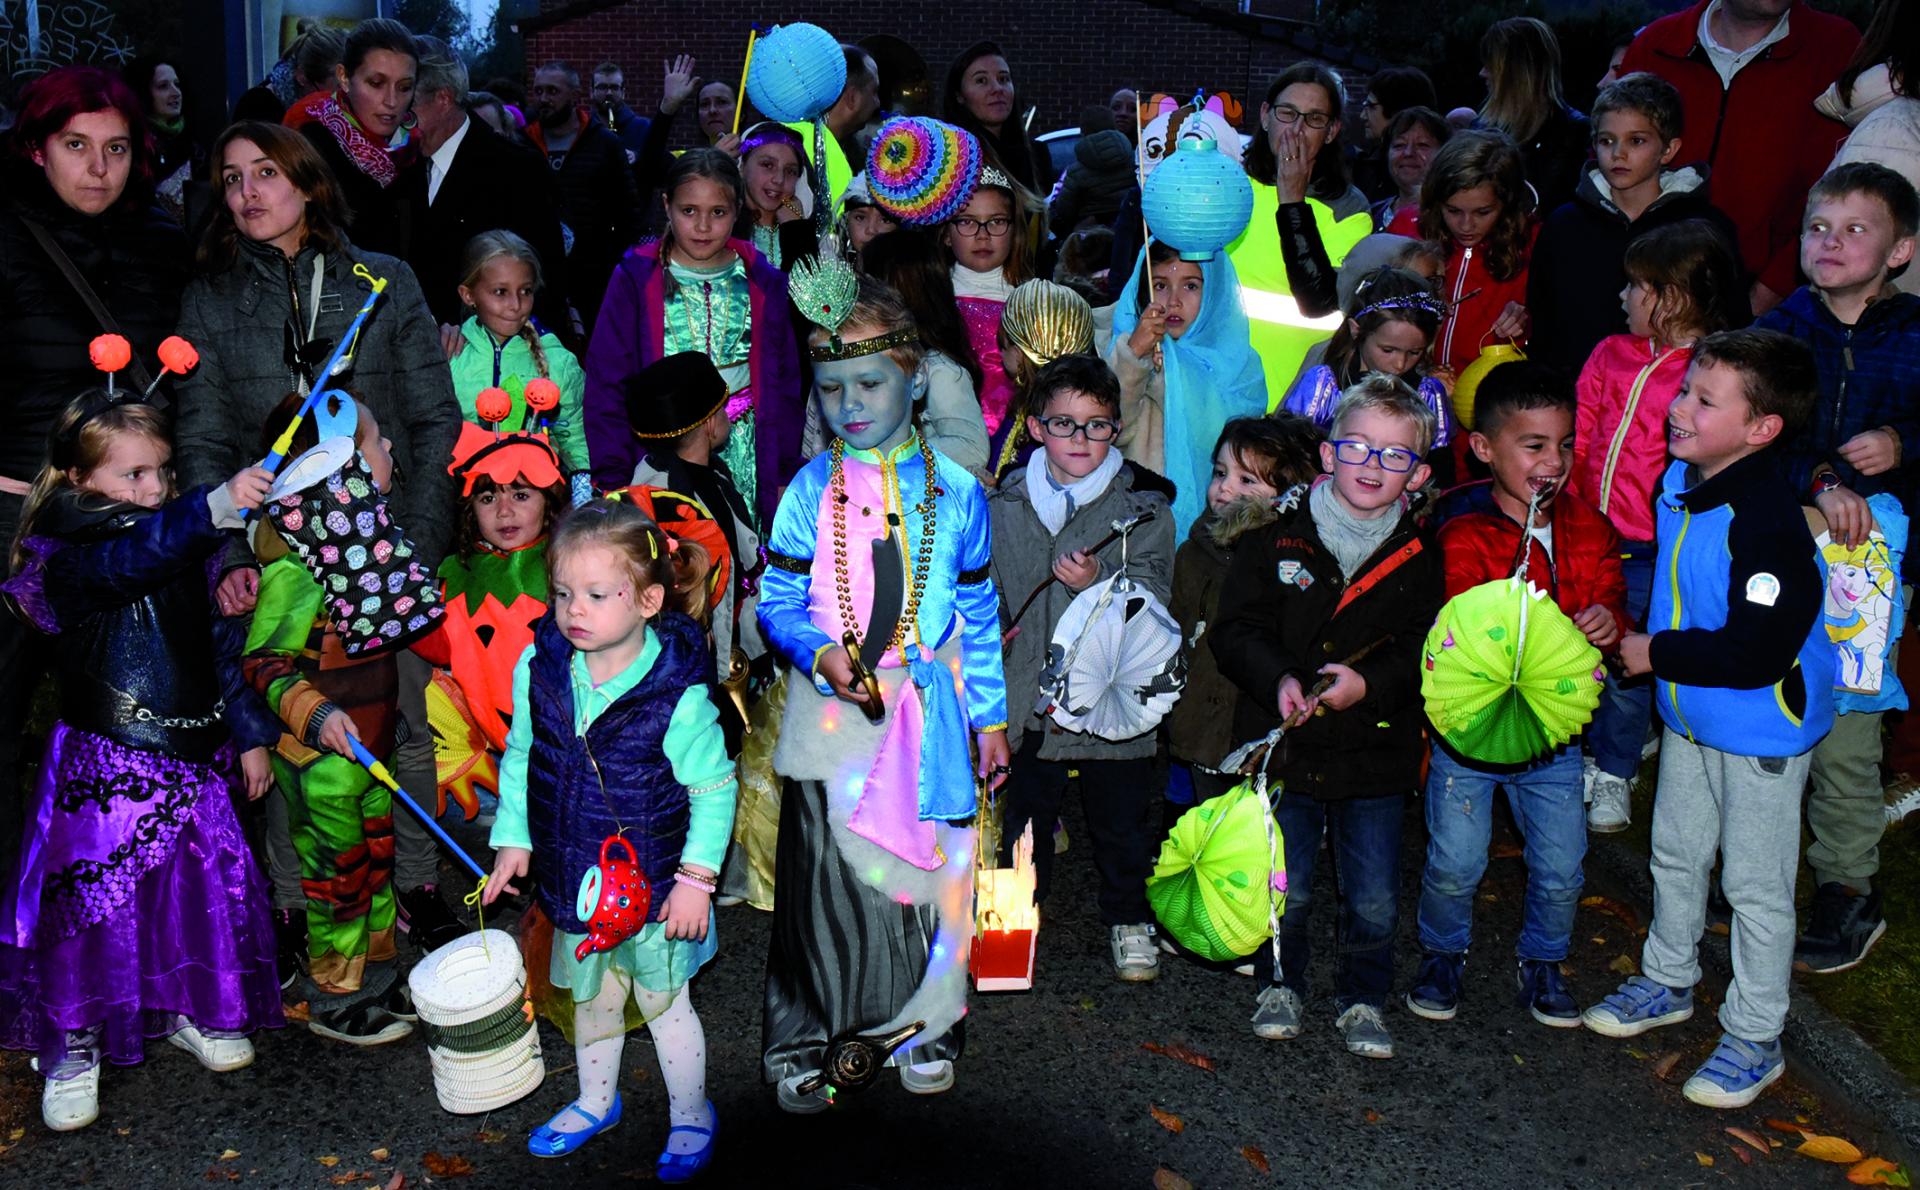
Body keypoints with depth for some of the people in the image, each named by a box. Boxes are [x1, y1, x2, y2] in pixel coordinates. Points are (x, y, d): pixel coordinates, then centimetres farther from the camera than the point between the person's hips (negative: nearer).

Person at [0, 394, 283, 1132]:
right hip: (106, 766, -6)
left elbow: (221, 643, 15)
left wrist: (250, 734, 14)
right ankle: (71, 1044, 17)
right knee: (92, 899, -2)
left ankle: (191, 1008, 33)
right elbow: (125, 561, -37)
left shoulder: (187, 550, 7)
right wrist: (217, 506, -52)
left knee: (205, 884, 11)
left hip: (192, 758, 6)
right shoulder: (67, 563, -12)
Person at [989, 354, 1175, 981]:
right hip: (1027, 695, 2)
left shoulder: (1145, 506, -5)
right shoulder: (1002, 506, 4)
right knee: (1022, 813, 15)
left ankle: (1128, 918, 35)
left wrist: (1102, 583, -28)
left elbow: (1156, 601, -11)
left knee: (1122, 818, 13)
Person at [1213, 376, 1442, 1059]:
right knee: (1284, 889, 9)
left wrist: (1370, 683, -20)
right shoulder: (1278, 534, -4)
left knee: (1375, 901, 8)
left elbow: (1427, 651, -2)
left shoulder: (1420, 554, 0)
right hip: (1284, 746, -1)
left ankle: (1361, 1000, 31)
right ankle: (1280, 984, 34)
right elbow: (1236, 629, -5)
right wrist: (1279, 679, -23)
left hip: (1376, 754, 1)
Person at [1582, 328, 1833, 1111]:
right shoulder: (1678, 480, -3)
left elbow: (1759, 652, -31)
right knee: (1676, 854, 23)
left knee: (1755, 884, 6)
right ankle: (1667, 982, 44)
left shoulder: (1769, 523, -29)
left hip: (1762, 731, -8)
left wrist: (1658, 655, -21)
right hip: (1690, 719, 8)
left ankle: (1754, 1041, 22)